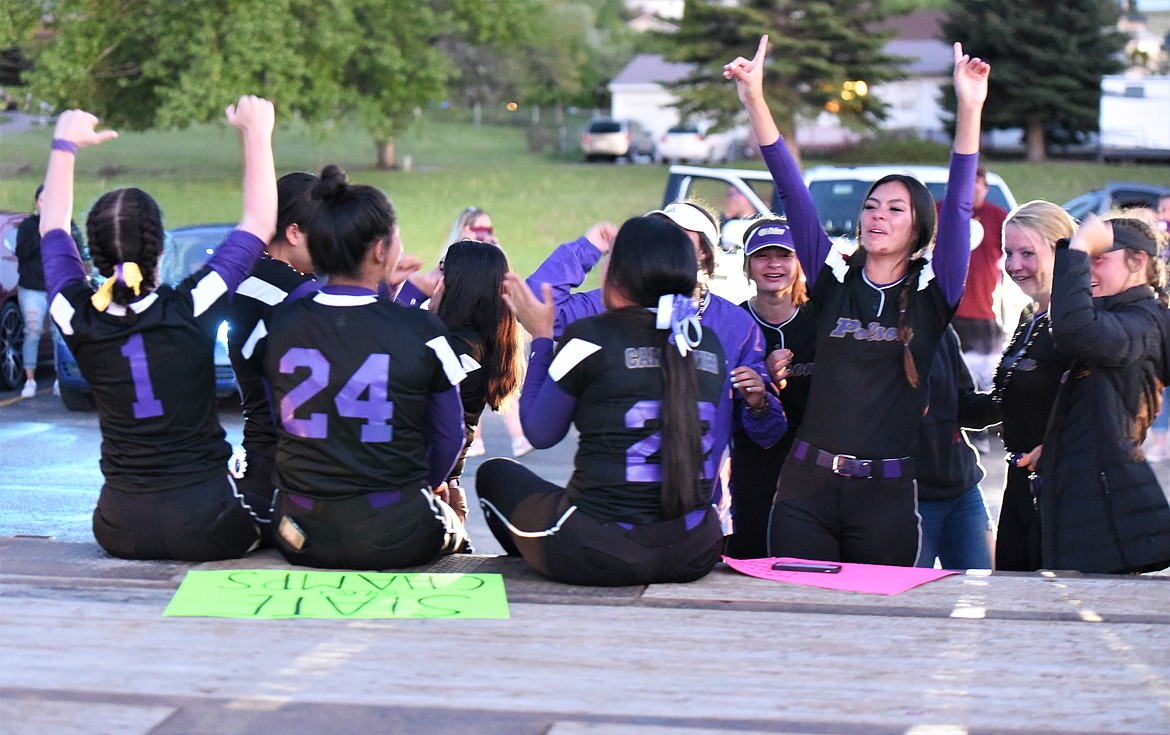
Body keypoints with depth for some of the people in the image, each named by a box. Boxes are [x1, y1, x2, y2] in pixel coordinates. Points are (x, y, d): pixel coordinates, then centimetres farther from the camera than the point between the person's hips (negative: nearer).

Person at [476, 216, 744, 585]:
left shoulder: (591, 336, -11)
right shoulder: (709, 344, 3)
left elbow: (540, 432, 1)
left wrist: (541, 337, 12)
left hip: (598, 556, -6)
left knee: (495, 473, 22)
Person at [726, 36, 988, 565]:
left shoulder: (933, 293, 3)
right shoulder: (834, 279, 8)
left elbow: (958, 206, -8)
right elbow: (793, 192, 2)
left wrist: (969, 110, -19)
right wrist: (754, 101, -6)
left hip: (888, 496, -1)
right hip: (806, 486, 1)